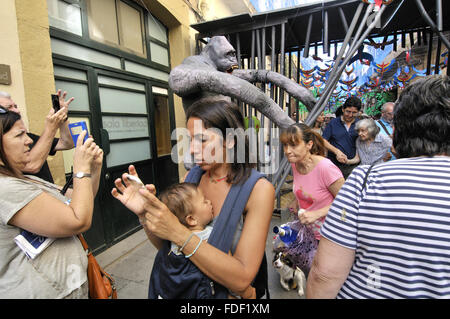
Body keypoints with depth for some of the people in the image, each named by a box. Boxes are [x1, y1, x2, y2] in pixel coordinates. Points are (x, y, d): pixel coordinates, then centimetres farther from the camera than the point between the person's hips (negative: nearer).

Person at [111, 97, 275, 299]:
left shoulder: (258, 189, -22)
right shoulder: (191, 176, -8)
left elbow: (241, 279, -26)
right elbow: (165, 245, -2)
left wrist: (178, 232, -33)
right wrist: (145, 214, -20)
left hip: (228, 292, -3)